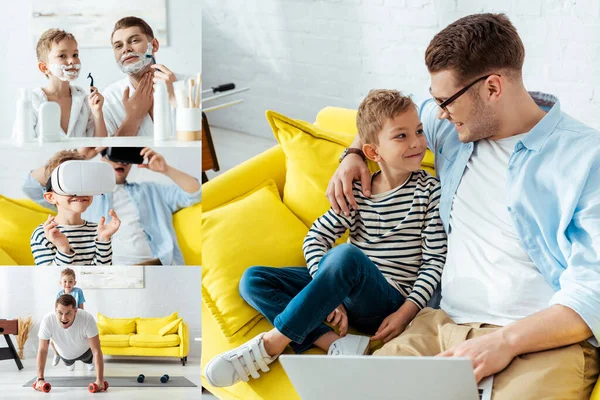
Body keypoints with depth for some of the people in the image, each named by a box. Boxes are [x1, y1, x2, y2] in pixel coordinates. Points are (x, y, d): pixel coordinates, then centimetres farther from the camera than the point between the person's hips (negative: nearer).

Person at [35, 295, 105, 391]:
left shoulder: (87, 319, -45)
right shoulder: (47, 320, -41)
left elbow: (96, 351, -41)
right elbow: (42, 350, -30)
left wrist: (100, 380, -46)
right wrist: (40, 379, -34)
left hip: (84, 350, -1)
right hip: (65, 354, 1)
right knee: (69, 364, 33)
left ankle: (90, 361, 67)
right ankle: (70, 363, 69)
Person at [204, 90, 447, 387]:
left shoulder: (429, 190, -5)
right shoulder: (356, 191, 4)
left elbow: (435, 261, -6)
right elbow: (315, 238, 1)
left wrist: (406, 313, -17)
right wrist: (328, 296, -15)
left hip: (387, 303, -5)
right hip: (346, 290, 5)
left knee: (347, 255, -37)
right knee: (253, 279, -7)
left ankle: (270, 344, -29)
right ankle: (334, 343, -26)